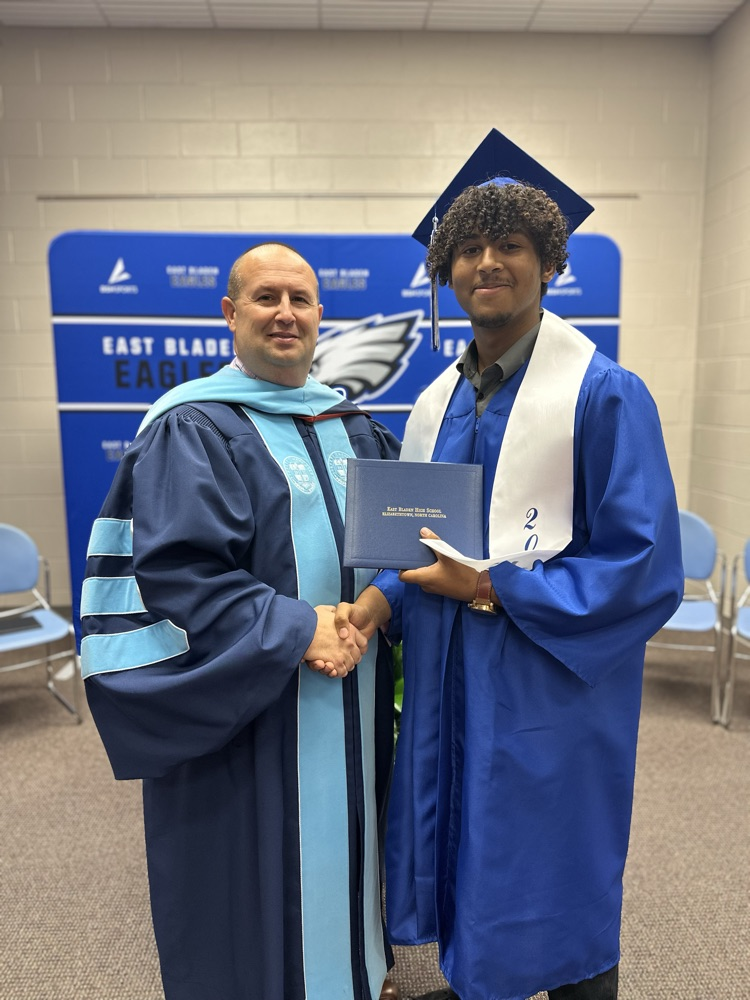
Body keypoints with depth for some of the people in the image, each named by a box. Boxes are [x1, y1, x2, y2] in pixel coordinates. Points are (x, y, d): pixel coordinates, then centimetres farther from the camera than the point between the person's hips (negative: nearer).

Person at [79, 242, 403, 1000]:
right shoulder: (193, 430, -11)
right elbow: (177, 573, -19)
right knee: (267, 867, 9)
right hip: (247, 705, -6)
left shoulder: (351, 427, 10)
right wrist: (297, 631, -22)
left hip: (350, 704, 7)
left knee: (339, 847, 22)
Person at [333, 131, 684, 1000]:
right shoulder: (436, 402, 6)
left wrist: (491, 588, -19)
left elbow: (646, 570, -17)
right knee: (459, 857, 22)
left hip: (549, 696, -6)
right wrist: (380, 599, -9)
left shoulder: (605, 396, -14)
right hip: (447, 685, 6)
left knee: (550, 903, 13)